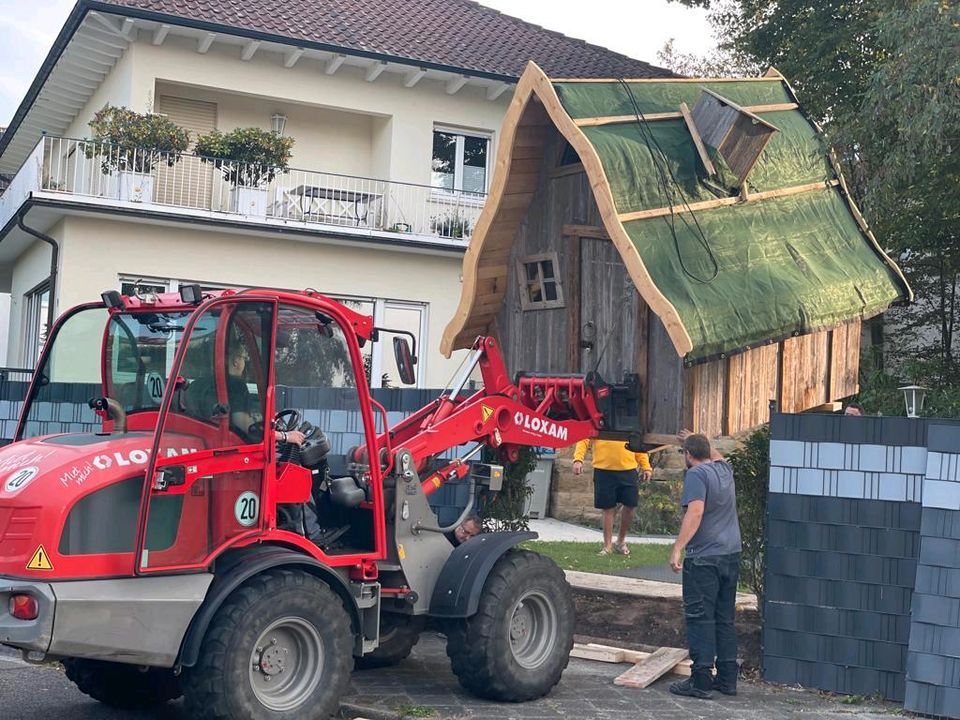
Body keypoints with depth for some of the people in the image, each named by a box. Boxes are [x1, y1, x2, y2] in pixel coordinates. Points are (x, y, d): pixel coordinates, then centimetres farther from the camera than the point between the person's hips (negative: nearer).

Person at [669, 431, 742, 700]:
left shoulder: (696, 474, -10)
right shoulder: (724, 469, 13)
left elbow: (695, 511, -22)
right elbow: (717, 456, 38)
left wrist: (677, 548, -25)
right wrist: (696, 439, 51)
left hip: (704, 558, -8)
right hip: (731, 555, 8)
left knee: (701, 619, -5)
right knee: (725, 619, 13)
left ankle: (701, 680, -5)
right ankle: (727, 678, 16)